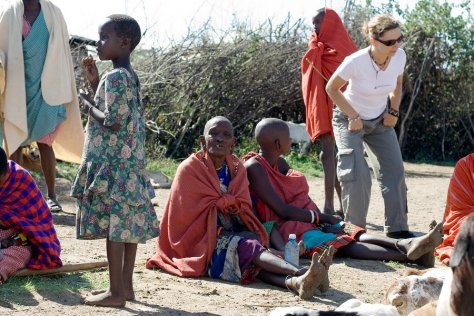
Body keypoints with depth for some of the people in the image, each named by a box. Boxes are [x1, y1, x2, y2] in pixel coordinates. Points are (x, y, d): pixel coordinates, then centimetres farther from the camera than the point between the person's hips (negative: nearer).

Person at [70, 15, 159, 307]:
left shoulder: (114, 77, -15)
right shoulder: (130, 76, 14)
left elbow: (113, 121, -22)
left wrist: (89, 105, -6)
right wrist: (95, 82, 17)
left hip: (112, 162, -10)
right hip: (130, 161, 10)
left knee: (113, 224, -6)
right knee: (127, 223, 11)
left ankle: (116, 292, -4)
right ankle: (126, 286, 17)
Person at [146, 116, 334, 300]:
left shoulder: (236, 169, 13)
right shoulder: (190, 169, -2)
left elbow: (243, 207, 9)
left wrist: (222, 203, -12)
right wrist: (231, 202, -3)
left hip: (234, 233, 4)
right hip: (201, 242, -4)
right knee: (246, 246, -33)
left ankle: (294, 282, -63)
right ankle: (299, 272, -58)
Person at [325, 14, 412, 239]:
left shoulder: (400, 57, -17)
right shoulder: (355, 62, -31)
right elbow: (331, 88, -14)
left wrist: (394, 111, -6)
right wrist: (353, 117, -17)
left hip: (380, 121, 5)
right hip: (350, 120, -5)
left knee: (395, 171, -1)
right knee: (357, 174, -16)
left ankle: (398, 229, 9)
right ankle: (355, 229, -1)